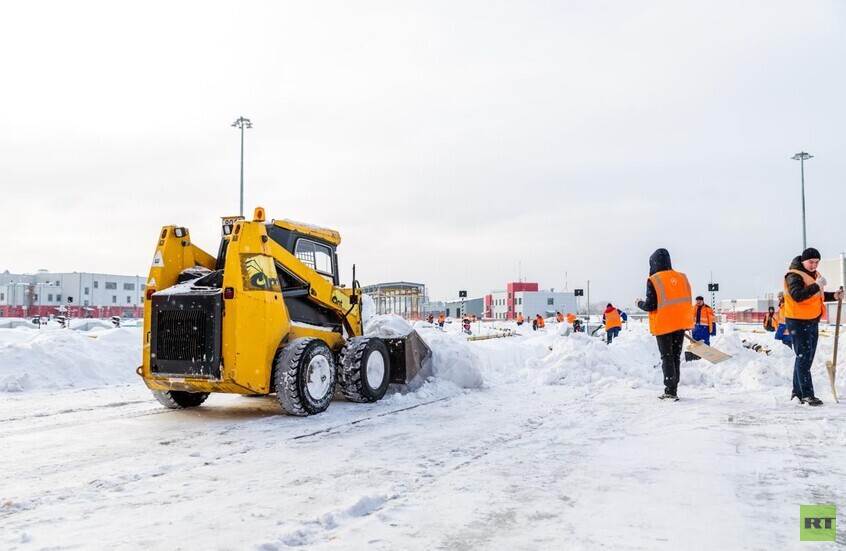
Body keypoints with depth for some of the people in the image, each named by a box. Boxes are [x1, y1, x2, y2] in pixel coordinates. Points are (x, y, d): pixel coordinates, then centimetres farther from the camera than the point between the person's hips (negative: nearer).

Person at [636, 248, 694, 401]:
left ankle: (670, 392, -2)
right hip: (680, 324, 5)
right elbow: (687, 301, 8)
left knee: (667, 358, 2)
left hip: (663, 325, -5)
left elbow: (650, 306, -15)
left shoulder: (653, 280, -13)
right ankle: (673, 390, 18)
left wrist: (639, 303, 6)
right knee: (676, 357, 13)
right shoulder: (682, 277, 5)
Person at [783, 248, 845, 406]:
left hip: (812, 322, 9)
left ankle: (798, 392, 21)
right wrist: (816, 286, -34)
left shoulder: (814, 275, 14)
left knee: (806, 357, 13)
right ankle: (807, 394, -9)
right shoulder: (794, 276, -15)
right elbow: (797, 295, -29)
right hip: (798, 323, -9)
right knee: (803, 357, -10)